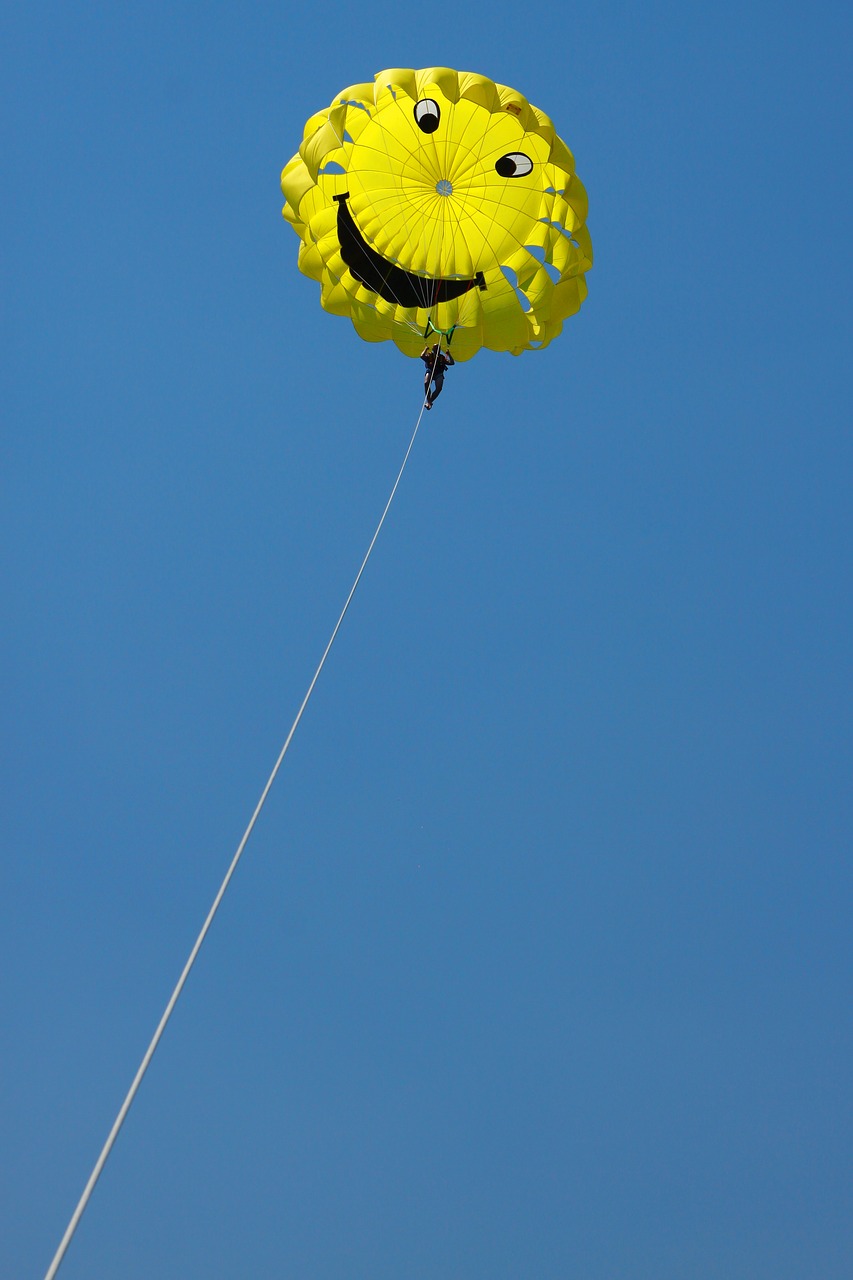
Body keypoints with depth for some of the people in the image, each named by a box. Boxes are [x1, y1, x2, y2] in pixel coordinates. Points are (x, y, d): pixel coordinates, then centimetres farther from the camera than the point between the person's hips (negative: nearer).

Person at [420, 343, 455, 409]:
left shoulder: (442, 358, 17)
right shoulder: (429, 355, 12)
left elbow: (452, 363, 9)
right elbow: (422, 356, -8)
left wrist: (448, 355, 10)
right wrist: (425, 349, 3)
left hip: (439, 374, 1)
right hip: (430, 372, -1)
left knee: (439, 388, -25)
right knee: (426, 383, -32)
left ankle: (429, 401, -16)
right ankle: (428, 401, -25)